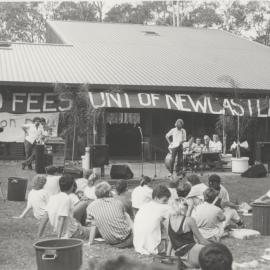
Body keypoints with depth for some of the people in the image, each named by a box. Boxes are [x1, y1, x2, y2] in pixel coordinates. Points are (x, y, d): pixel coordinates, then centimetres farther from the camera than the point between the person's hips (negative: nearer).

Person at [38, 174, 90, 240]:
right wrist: (59, 238, -25)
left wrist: (39, 236, 4)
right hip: (71, 232, -7)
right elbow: (61, 220, -25)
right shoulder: (67, 199, -20)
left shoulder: (52, 198, 1)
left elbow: (45, 218, 0)